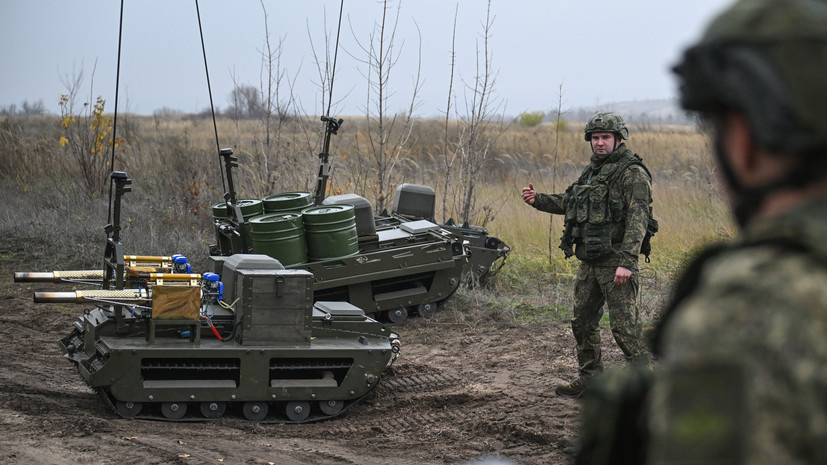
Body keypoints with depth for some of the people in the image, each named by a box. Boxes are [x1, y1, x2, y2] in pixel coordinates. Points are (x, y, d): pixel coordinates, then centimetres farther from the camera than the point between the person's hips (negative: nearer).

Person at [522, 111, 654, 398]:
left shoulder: (632, 174, -12)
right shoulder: (592, 171, 15)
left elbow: (637, 220, -20)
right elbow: (568, 202, 27)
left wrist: (626, 261, -28)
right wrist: (537, 200, 10)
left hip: (616, 263, -9)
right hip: (588, 263, 9)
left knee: (624, 325, -9)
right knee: (583, 323, 15)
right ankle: (590, 380, 27)